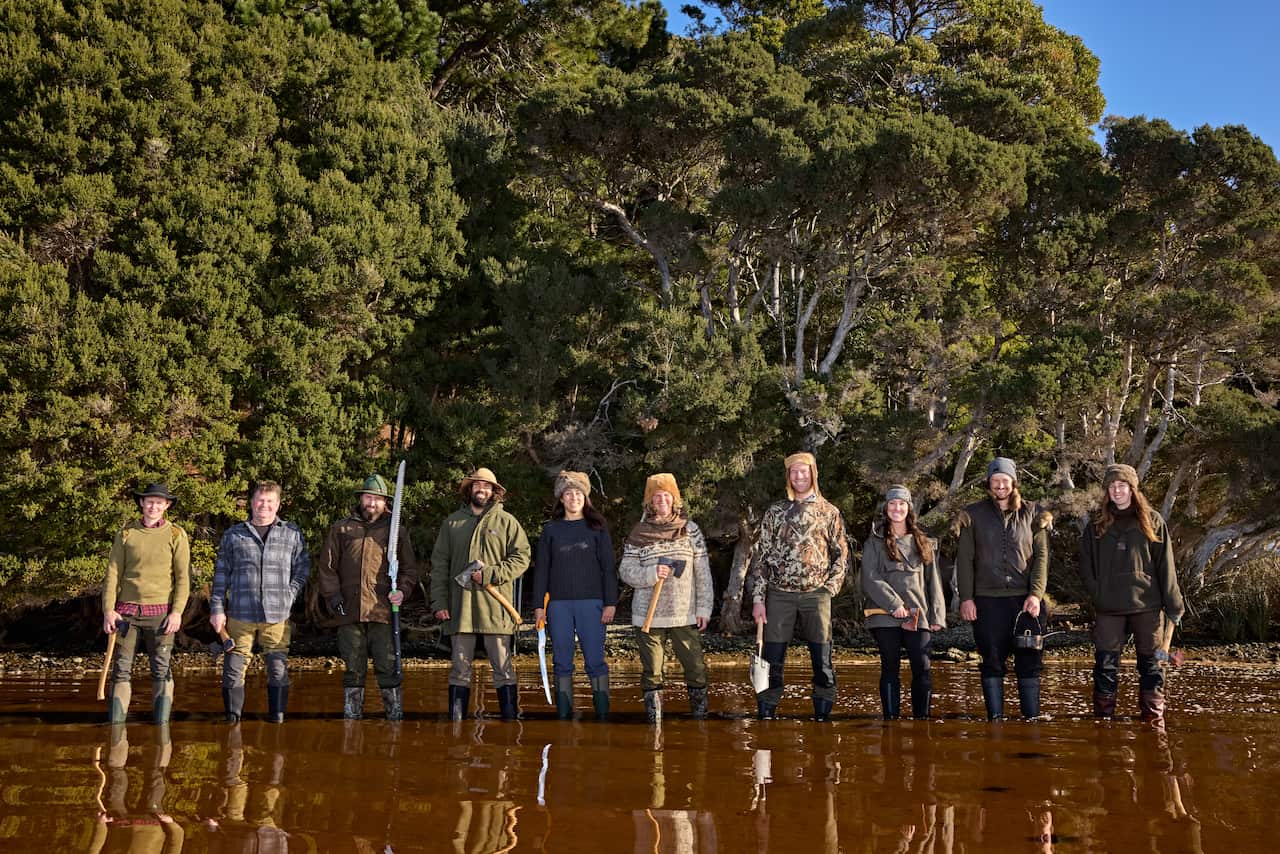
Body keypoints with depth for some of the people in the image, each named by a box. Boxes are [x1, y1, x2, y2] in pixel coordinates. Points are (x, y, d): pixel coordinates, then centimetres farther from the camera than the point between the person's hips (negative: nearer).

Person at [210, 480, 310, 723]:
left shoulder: (293, 534, 9)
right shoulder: (233, 535, 10)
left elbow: (303, 569, 11)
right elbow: (221, 574, 10)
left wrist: (289, 597, -1)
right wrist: (217, 609, 5)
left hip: (278, 616, 0)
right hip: (240, 615, 0)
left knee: (279, 668, 1)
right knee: (234, 667, 1)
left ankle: (277, 715, 10)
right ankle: (232, 716, 11)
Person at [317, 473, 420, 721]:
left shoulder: (396, 531, 11)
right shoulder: (341, 530, 13)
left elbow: (409, 568, 13)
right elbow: (326, 567, 12)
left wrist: (402, 591, -5)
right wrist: (333, 596, 0)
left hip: (383, 611, -1)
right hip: (349, 612, 1)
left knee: (388, 667, -4)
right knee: (353, 669, 6)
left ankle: (395, 715, 2)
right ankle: (351, 715, 13)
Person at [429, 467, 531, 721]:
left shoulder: (506, 522, 6)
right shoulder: (453, 522, 12)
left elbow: (521, 558, 0)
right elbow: (439, 564, 11)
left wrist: (489, 575, -11)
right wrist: (439, 601, 2)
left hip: (494, 607, -2)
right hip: (460, 605, 2)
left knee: (503, 666, 0)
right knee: (460, 666, 6)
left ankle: (511, 718, 4)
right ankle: (456, 720, 10)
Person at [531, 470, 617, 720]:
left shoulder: (597, 528, 6)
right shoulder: (550, 530, 10)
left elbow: (608, 567, 3)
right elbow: (541, 569, 10)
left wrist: (610, 603, -4)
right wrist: (539, 605, 3)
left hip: (591, 602, -2)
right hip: (559, 604, 2)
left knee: (595, 659, -4)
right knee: (562, 661, 3)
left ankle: (603, 713, 0)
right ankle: (563, 714, 7)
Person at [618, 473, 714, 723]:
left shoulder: (691, 530, 5)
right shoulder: (638, 534, 3)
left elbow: (703, 573, 5)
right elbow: (625, 571, 2)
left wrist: (704, 608, 0)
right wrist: (651, 574, -15)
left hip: (685, 615, 0)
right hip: (648, 615, 0)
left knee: (696, 667, -1)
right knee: (651, 670, 4)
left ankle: (700, 714, 13)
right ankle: (653, 719, 13)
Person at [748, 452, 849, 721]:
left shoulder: (829, 512, 7)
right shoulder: (775, 511, 7)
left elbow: (841, 554, 10)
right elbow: (760, 556, 5)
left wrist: (830, 587, -4)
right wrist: (758, 598, -2)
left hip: (816, 595, 0)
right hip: (779, 595, 0)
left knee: (822, 664, 0)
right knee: (772, 663, 0)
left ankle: (823, 716, 9)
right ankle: (765, 716, 7)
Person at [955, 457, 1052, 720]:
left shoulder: (1032, 513, 8)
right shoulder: (974, 514, 7)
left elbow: (1041, 556, 3)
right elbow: (964, 558, 5)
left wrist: (1036, 595, -8)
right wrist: (966, 597, -4)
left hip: (1026, 600, 0)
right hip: (988, 600, 0)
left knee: (1029, 663, 0)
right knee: (992, 664, 2)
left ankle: (1032, 719, 3)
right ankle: (995, 719, 6)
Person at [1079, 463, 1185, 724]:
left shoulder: (1151, 521, 5)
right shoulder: (1096, 526, 10)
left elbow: (1166, 566, 2)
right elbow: (1086, 566, 10)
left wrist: (1173, 605, -3)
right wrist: (1097, 594, -4)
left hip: (1147, 607, -1)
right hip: (1108, 610, 1)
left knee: (1152, 665, 2)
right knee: (1105, 665, 0)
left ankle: (1154, 720, 8)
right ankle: (1103, 720, 6)